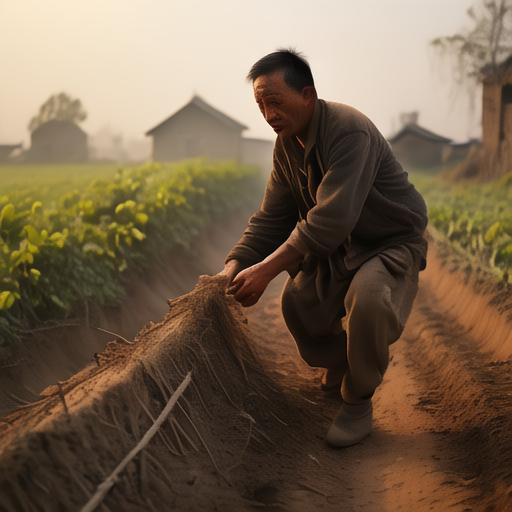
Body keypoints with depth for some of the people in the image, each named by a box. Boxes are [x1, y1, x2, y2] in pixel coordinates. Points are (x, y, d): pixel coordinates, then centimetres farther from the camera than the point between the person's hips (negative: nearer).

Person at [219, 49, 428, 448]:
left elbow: (331, 218, -38)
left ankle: (358, 399, -9)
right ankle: (336, 363, 23)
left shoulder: (348, 131, -30)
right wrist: (235, 264, -18)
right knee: (297, 300, -9)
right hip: (339, 244, 8)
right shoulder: (286, 145, -2)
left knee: (368, 300, -34)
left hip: (393, 241, -8)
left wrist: (265, 270, -39)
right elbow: (271, 217, -1)